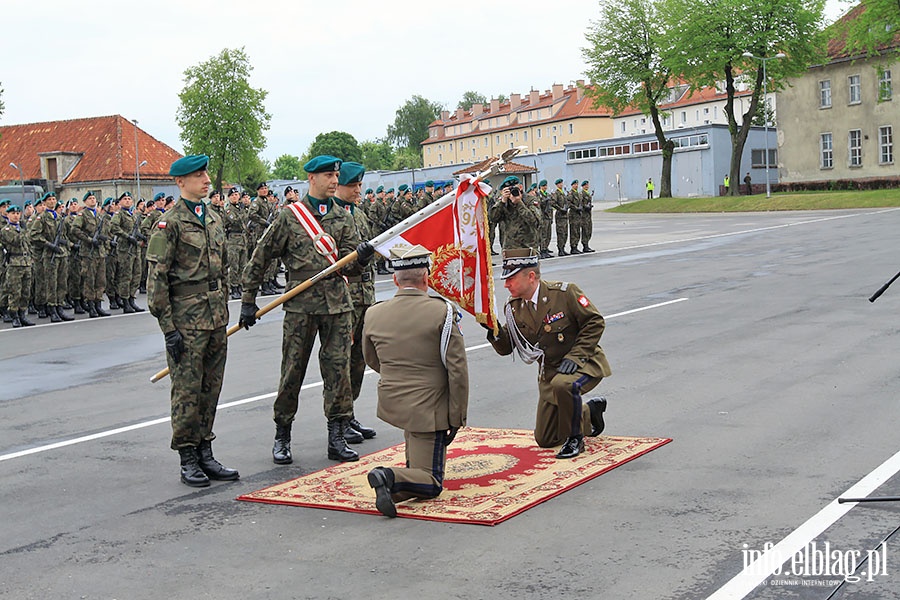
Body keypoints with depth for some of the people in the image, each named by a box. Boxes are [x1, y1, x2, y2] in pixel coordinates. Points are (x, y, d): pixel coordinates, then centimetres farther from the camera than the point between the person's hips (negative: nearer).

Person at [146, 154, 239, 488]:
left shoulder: (214, 220, 14)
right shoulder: (170, 223, -9)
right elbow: (156, 279, -12)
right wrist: (169, 328, -15)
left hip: (216, 319, 7)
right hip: (186, 320, -7)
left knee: (211, 389, 11)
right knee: (187, 391, -1)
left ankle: (205, 454, 20)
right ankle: (188, 461, 8)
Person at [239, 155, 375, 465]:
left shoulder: (343, 218, 11)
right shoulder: (289, 216, 1)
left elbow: (348, 267, 5)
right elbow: (260, 259, 5)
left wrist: (360, 257, -18)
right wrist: (248, 300, 3)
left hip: (338, 305, 3)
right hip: (300, 305, -3)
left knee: (338, 370, 2)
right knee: (292, 372, 2)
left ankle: (336, 438, 10)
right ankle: (282, 436, 15)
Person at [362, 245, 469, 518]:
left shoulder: (373, 314, -2)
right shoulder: (442, 312, -14)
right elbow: (458, 370, -14)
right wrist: (457, 417, -5)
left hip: (391, 403, 5)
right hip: (429, 410, -5)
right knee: (431, 484, 3)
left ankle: (413, 468, 37)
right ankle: (391, 477, -26)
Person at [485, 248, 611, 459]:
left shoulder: (564, 293, -20)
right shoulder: (513, 307, -4)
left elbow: (595, 322, -15)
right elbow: (506, 348, -1)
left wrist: (574, 356, -22)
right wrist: (494, 332, -22)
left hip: (583, 362, -6)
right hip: (549, 371, 6)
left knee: (563, 385, -42)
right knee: (545, 440, 9)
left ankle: (575, 438, -15)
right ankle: (590, 411, 35)